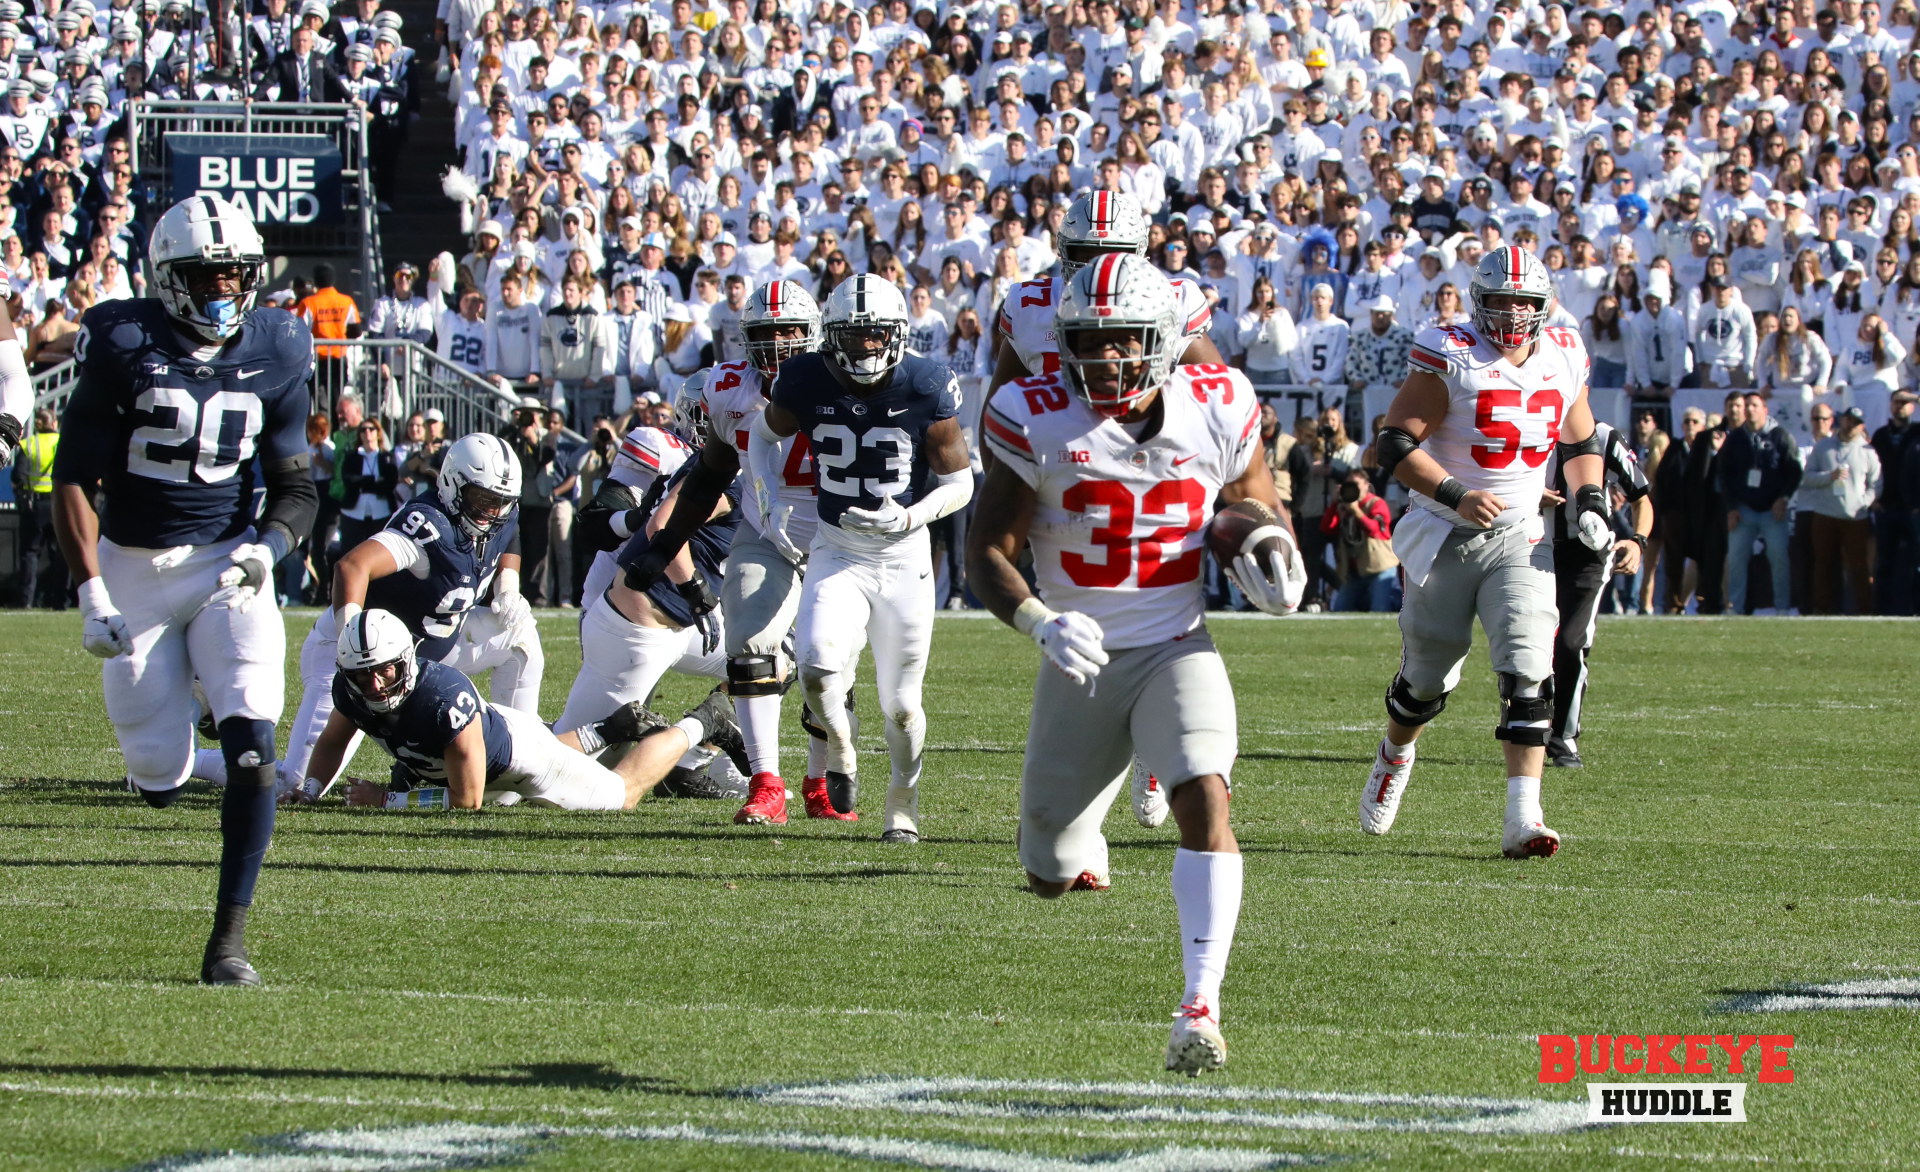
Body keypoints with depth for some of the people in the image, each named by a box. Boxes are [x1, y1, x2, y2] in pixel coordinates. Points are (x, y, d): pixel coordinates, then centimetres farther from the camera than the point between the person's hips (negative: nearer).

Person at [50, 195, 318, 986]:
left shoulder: (272, 354, -2)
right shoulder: (124, 347, -10)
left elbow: (296, 485, 6)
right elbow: (73, 479, -8)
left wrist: (268, 544, -15)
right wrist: (91, 593, -17)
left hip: (227, 564, 1)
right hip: (135, 565, -1)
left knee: (249, 742, -18)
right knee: (158, 778, -1)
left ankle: (230, 935, -12)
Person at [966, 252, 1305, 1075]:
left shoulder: (1216, 412, -7)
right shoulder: (1039, 421, -13)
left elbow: (1257, 502, 12)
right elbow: (986, 551, -10)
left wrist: (1273, 557, -11)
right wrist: (1041, 623, -29)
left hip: (1176, 650, 0)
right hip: (1081, 662, 0)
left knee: (1203, 798, -28)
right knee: (1051, 880, 10)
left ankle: (1200, 1008, -28)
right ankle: (1071, 838, 51)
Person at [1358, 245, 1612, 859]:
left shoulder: (1563, 360, 4)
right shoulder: (1450, 359, -13)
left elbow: (1580, 443, 21)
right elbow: (1396, 445, -16)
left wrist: (1589, 503, 4)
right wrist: (1456, 496, -26)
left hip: (1519, 538, 2)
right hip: (1445, 535, -2)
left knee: (1528, 673, -16)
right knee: (1427, 676, 10)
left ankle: (1523, 816, -22)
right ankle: (1395, 756, 44)